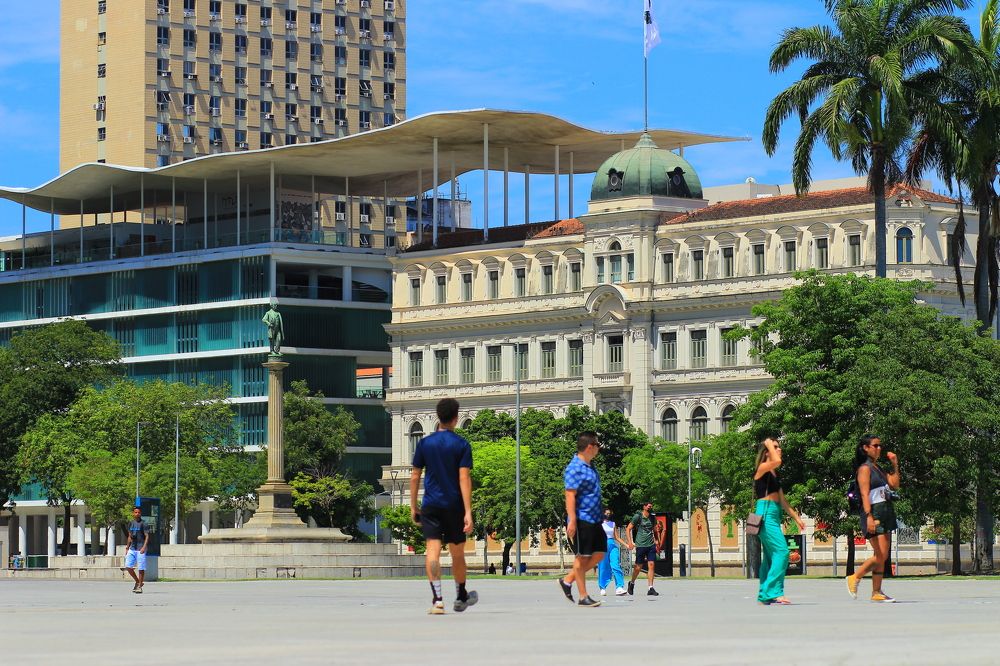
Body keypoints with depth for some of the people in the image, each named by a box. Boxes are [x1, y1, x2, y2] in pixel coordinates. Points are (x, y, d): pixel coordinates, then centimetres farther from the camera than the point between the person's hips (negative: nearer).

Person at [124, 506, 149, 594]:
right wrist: (127, 548, 18)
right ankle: (137, 582, 17)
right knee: (128, 566, -1)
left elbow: (147, 536, -9)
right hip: (132, 549, 6)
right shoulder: (131, 524, 13)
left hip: (140, 549, -6)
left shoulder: (143, 524, -5)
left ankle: (139, 586, 4)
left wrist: (144, 547, -21)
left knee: (141, 568, -4)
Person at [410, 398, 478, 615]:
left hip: (430, 506, 1)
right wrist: (468, 512, -12)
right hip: (454, 505, -1)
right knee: (457, 553, 14)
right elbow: (464, 478, -10)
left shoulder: (424, 443, 4)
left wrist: (413, 507, 13)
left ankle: (437, 599, -20)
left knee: (433, 550, -6)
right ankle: (461, 597, 31)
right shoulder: (461, 445, -4)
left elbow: (415, 476, 5)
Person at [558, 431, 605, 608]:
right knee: (582, 557, -4)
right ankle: (583, 598, 1)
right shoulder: (575, 468, -14)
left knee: (599, 554, 9)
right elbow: (570, 496, -19)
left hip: (594, 520, 10)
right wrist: (572, 521, -24)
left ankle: (567, 581, 17)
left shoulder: (589, 466, 16)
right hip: (581, 520, -10)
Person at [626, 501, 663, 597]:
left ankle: (650, 588, -7)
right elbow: (628, 529, -2)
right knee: (638, 566, 2)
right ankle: (632, 583, 28)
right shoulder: (638, 516, -4)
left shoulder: (652, 518, 11)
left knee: (651, 565, -6)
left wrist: (656, 540, 16)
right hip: (640, 545, -4)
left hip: (651, 545, 4)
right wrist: (630, 542, -11)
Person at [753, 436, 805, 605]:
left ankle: (765, 595, 12)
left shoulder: (774, 474, 20)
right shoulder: (762, 469, -6)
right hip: (765, 513, -10)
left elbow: (782, 500, 22)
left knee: (771, 556, 10)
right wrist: (769, 445, -11)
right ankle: (774, 591, -23)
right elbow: (777, 461, -28)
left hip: (774, 515, 10)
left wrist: (796, 517, 19)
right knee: (781, 551, -19)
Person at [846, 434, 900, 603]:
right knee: (880, 555, -14)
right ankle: (855, 578, 0)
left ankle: (877, 592, 7)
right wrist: (869, 517, -24)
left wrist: (895, 465, 13)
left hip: (886, 513, 9)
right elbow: (865, 494, -15)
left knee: (882, 557, 5)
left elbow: (895, 485, 20)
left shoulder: (878, 469, 20)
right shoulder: (864, 468, -7)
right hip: (874, 513, -9)